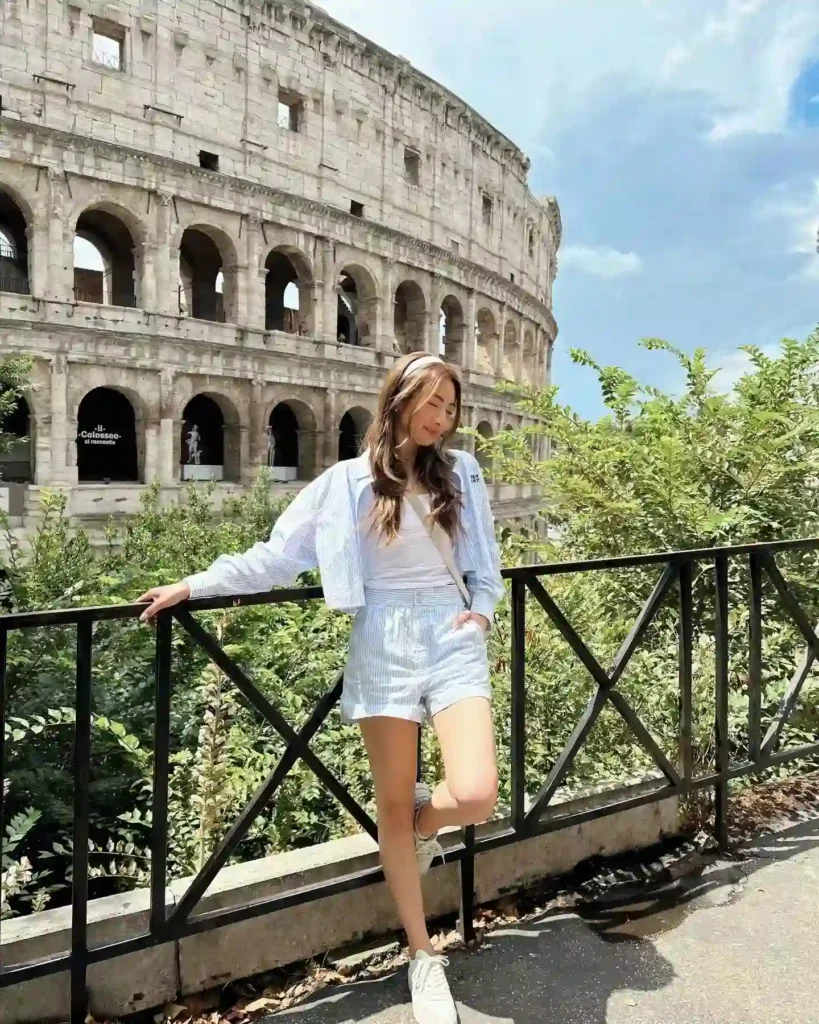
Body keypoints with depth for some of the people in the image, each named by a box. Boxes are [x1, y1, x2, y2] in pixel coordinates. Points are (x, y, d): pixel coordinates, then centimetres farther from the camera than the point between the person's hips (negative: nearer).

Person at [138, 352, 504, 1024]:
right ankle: (424, 957, 26)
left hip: (452, 636, 2)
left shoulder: (461, 473, 9)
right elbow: (277, 556, 3)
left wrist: (483, 607, -1)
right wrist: (196, 584, -1)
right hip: (384, 645, -1)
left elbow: (485, 560, 17)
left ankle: (424, 820, 25)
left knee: (477, 797, -14)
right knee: (394, 804, 6)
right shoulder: (347, 482, 2)